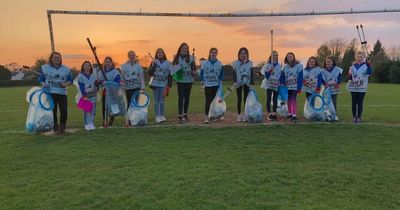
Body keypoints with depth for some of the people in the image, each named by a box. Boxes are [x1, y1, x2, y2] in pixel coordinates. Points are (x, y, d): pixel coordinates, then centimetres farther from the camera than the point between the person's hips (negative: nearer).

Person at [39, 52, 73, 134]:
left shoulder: (65, 69, 10)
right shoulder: (45, 68, 6)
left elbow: (70, 79, 14)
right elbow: (41, 79, 10)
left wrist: (66, 84, -6)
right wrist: (43, 84, -11)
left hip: (62, 93, 1)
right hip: (50, 93, -1)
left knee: (64, 111, -4)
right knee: (53, 111, 0)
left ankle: (62, 128, 14)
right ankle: (56, 129, 11)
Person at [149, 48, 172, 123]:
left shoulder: (168, 63, 4)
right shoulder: (154, 62, 3)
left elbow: (170, 75, 4)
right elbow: (150, 73, -3)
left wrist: (169, 85, -1)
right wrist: (153, 65, -16)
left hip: (163, 84, 0)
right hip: (155, 84, 0)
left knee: (162, 101, 3)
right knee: (156, 101, 2)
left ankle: (162, 116, 10)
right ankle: (157, 116, 5)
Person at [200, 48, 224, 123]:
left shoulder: (219, 64, 5)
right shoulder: (204, 63, 1)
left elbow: (221, 74, 10)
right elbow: (201, 73, 6)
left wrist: (220, 81, -2)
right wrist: (202, 82, -4)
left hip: (216, 85, 2)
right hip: (207, 85, -1)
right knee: (208, 101, -5)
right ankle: (206, 116, -3)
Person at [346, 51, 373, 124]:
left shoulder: (366, 66, -2)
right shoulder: (353, 67, 7)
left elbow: (369, 72, -23)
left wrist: (368, 65, -38)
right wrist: (350, 76, -9)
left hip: (362, 88, -3)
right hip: (353, 87, 3)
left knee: (360, 102, 1)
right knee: (354, 102, 6)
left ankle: (359, 117, 9)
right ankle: (354, 117, 14)